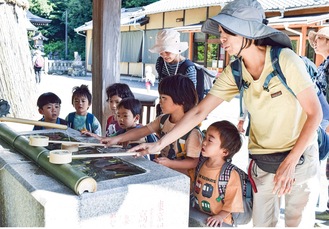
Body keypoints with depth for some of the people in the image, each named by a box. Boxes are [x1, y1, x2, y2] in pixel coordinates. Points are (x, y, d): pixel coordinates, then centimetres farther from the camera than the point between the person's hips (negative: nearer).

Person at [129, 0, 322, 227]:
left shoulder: (285, 60, -19)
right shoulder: (233, 73, -6)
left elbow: (315, 113, -16)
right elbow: (199, 112, -6)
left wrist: (289, 162, -20)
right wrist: (159, 144, -11)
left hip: (300, 158, -3)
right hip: (261, 162, 4)